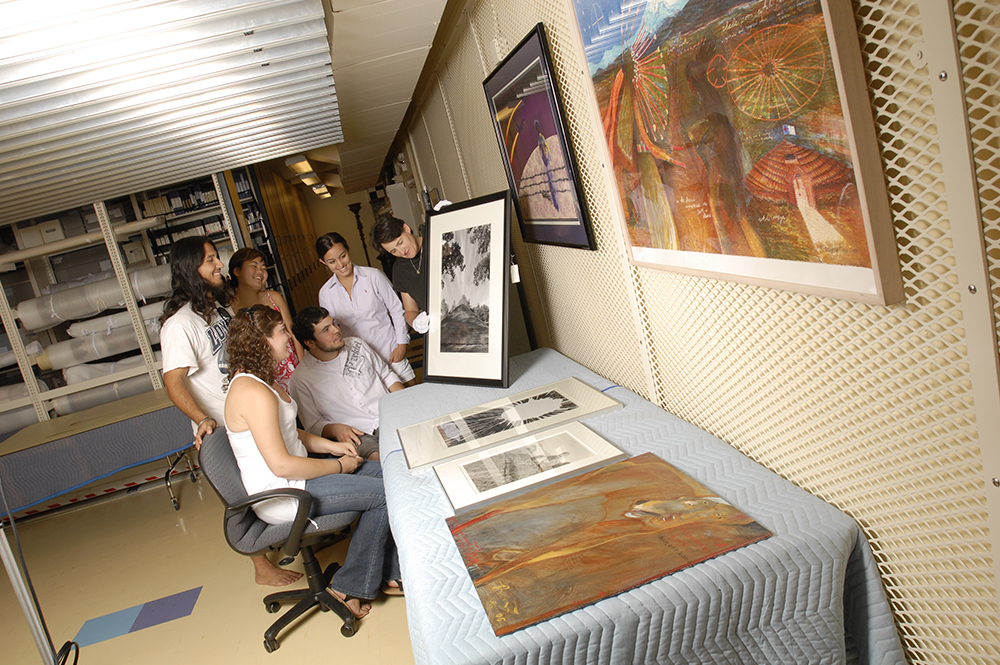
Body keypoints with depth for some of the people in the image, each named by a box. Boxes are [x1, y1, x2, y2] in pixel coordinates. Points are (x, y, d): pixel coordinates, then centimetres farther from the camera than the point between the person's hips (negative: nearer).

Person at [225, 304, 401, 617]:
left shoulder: (260, 379, 8)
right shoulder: (255, 394, -26)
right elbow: (282, 465, -27)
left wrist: (332, 447, 6)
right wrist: (339, 466, -15)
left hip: (291, 474, 10)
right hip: (282, 495, -10)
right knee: (387, 492, -10)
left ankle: (386, 574, 13)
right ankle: (347, 588, 5)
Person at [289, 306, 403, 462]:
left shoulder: (357, 345, 12)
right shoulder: (301, 379, 1)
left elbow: (386, 374, 22)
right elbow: (312, 425, 7)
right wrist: (334, 429, -15)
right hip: (358, 436, -4)